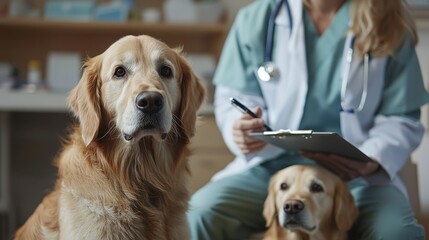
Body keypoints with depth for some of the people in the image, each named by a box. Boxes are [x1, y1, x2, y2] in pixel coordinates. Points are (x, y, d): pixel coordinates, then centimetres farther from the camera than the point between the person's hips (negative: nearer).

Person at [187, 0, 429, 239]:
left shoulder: (390, 24, 2)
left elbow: (402, 118, 4)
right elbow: (233, 99, 10)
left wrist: (370, 162, -17)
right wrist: (241, 128, -16)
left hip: (353, 173, -1)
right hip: (271, 164, 1)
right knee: (198, 214, -28)